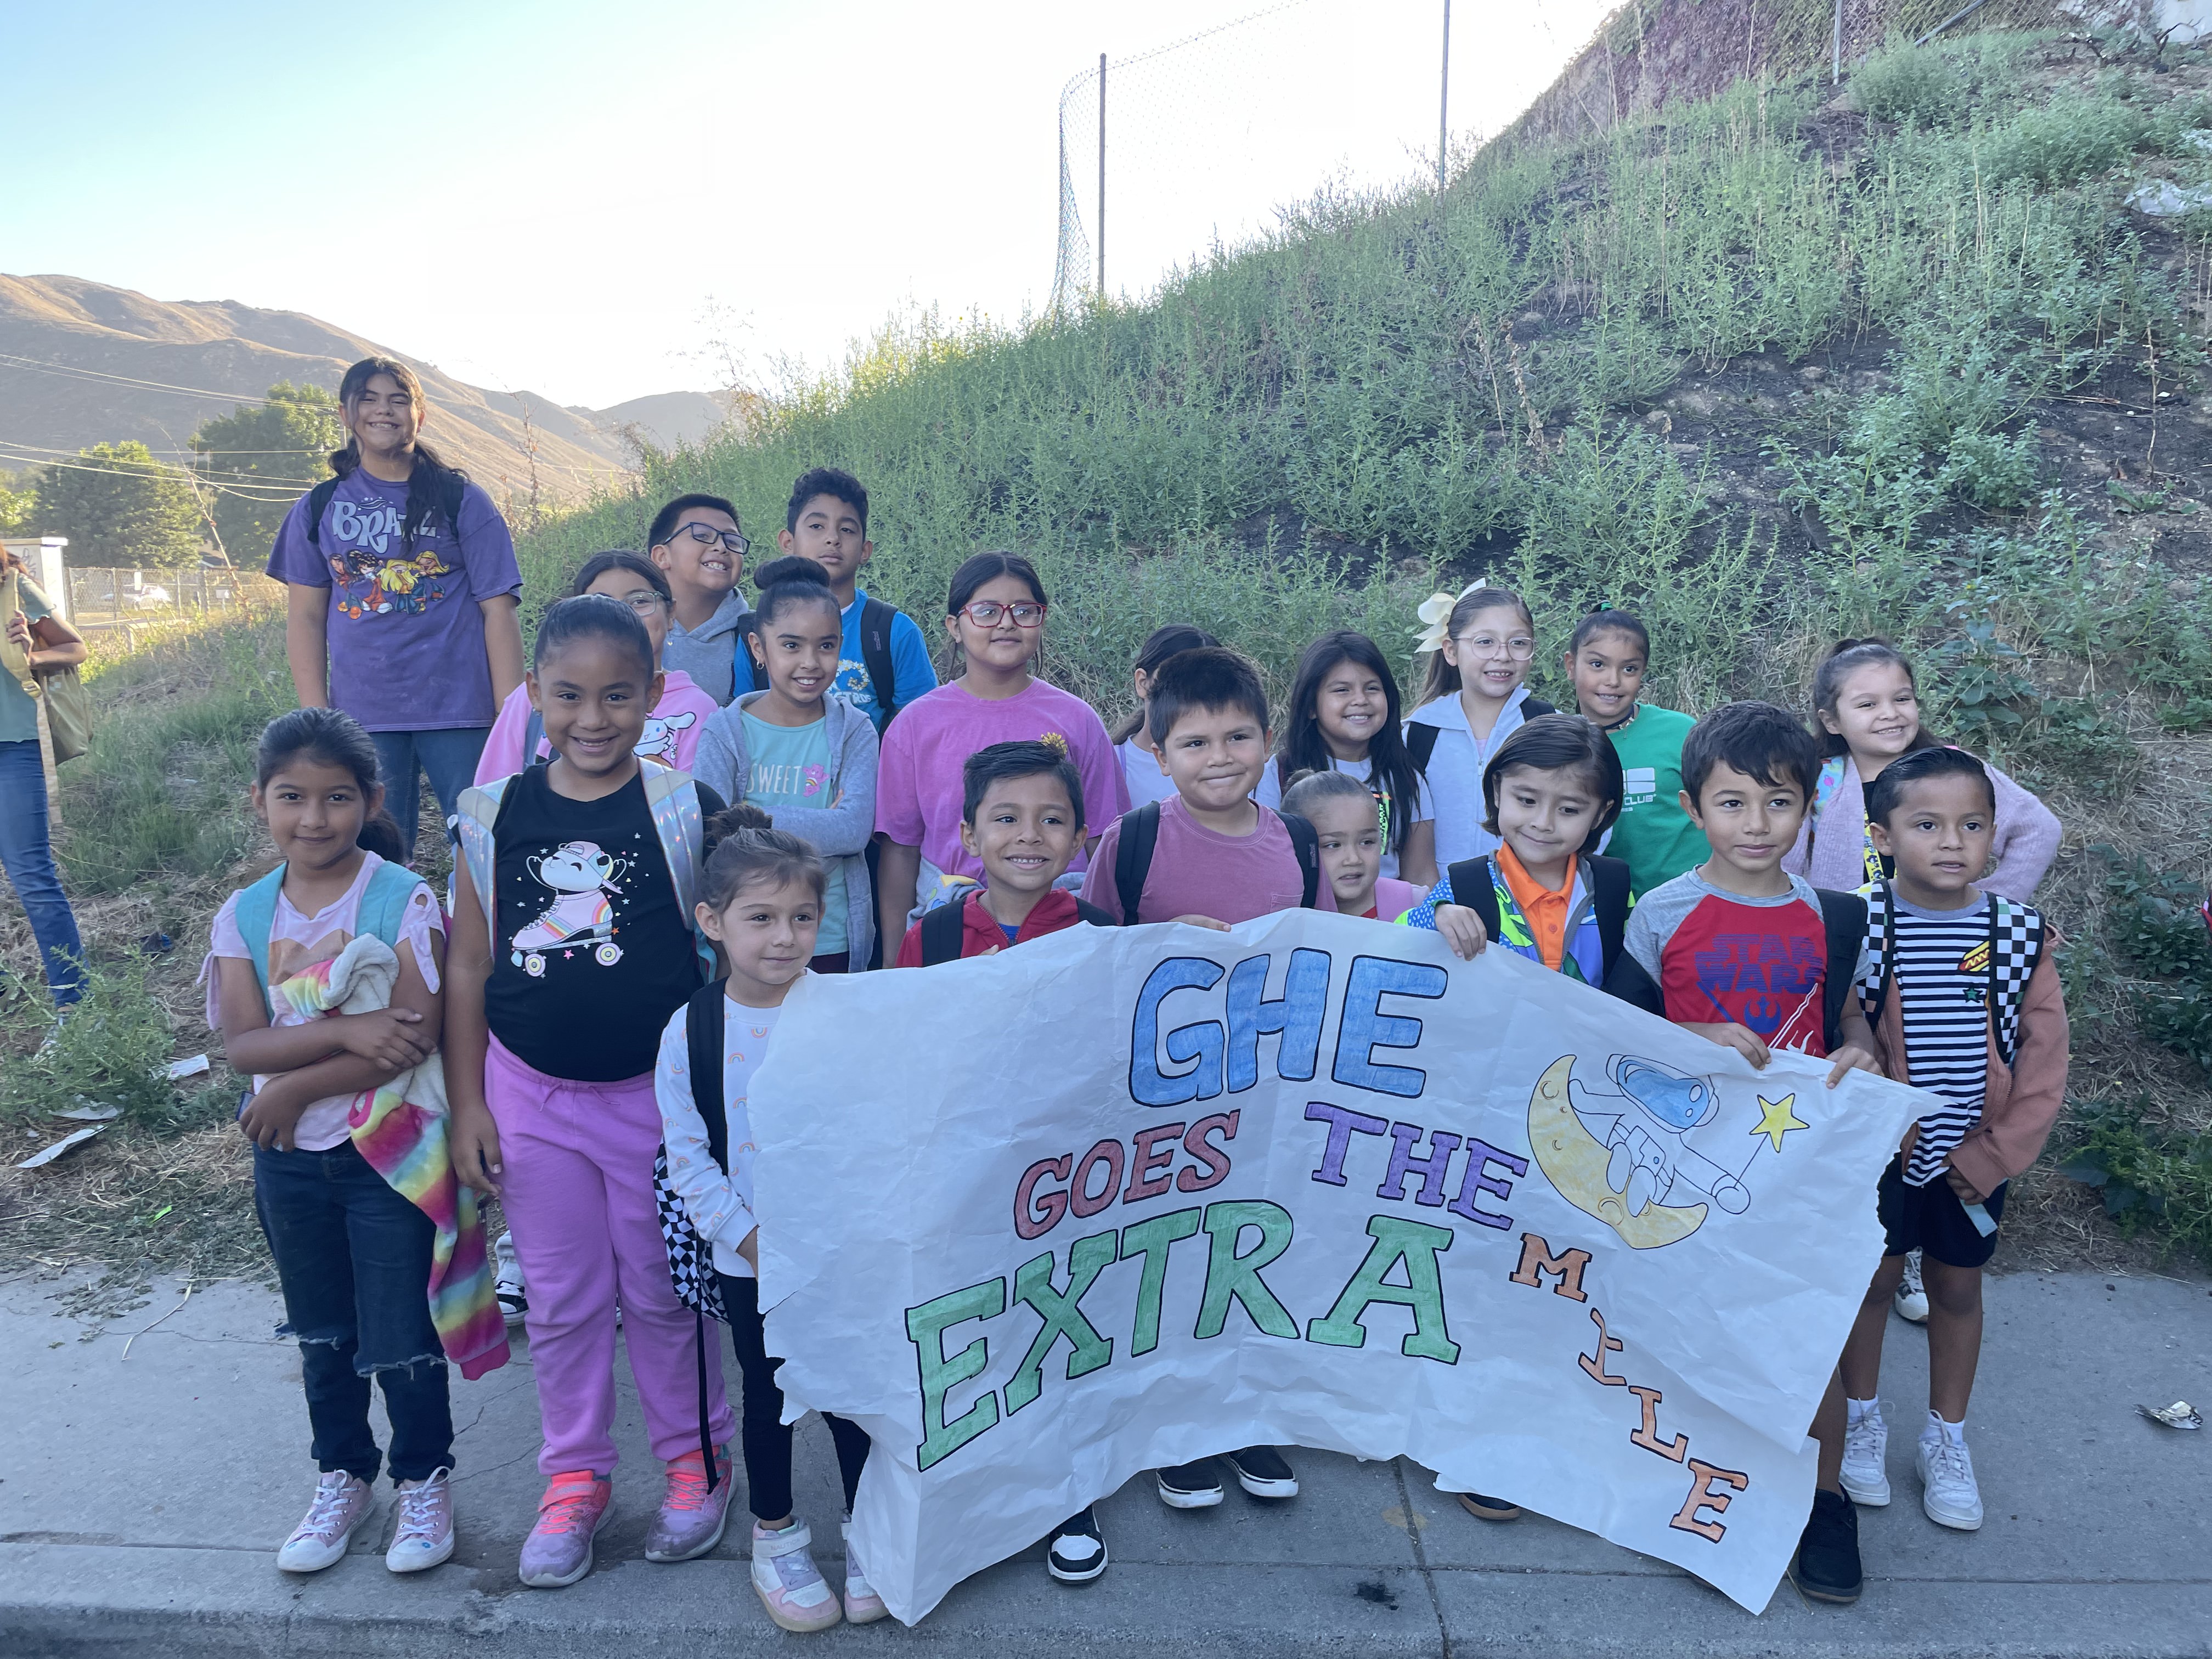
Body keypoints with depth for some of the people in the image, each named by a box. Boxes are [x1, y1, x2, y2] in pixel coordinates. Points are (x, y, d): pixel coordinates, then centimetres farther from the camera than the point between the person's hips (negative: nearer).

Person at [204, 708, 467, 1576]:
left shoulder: (404, 900, -15)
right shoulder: (244, 915, -2)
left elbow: (417, 1037, -22)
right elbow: (242, 1044, -12)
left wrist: (297, 1086, -18)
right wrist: (345, 1030, -28)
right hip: (287, 1156, 5)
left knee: (397, 1334, 5)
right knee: (322, 1332, 20)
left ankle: (426, 1480, 29)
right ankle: (344, 1479, 41)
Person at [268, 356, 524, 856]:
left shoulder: (462, 501, 3)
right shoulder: (319, 508, 9)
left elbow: (498, 610, -1)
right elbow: (305, 616, 9)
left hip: (458, 708, -2)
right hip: (362, 715, 2)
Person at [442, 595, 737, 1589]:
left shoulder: (684, 810, -10)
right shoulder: (493, 817, -3)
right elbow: (467, 966, 3)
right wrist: (466, 1105, 2)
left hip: (656, 1092, -2)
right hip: (530, 1094, 2)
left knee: (662, 1293, 12)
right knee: (561, 1300, 15)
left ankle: (692, 1460, 34)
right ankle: (575, 1478, 34)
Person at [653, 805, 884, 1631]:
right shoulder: (692, 1029, -8)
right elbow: (687, 1156, -4)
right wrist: (748, 1235, -10)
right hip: (749, 1259, 1)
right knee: (767, 1392, 15)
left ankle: (869, 1531, 33)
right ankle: (775, 1533, 38)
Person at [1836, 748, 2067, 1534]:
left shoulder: (2020, 933, -8)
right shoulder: (1856, 928, -14)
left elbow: (2044, 1059, -5)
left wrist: (1995, 1155, -9)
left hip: (1977, 1156, 2)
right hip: (1880, 1151, -2)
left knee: (1957, 1286, 16)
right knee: (1873, 1278, 13)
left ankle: (1946, 1437, 36)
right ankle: (1862, 1418, 35)